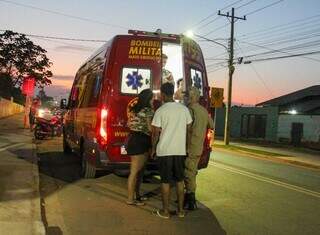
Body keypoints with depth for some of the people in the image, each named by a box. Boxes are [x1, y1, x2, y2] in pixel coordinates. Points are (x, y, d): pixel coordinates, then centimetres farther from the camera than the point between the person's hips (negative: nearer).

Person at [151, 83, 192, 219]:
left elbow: (156, 133, -8)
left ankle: (165, 211, 13)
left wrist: (153, 148, 6)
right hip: (180, 151, 4)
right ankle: (180, 210, 20)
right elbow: (188, 129, 8)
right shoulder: (184, 109, 3)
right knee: (180, 181, 13)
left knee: (166, 181, 5)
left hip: (164, 151, -4)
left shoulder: (160, 111, -9)